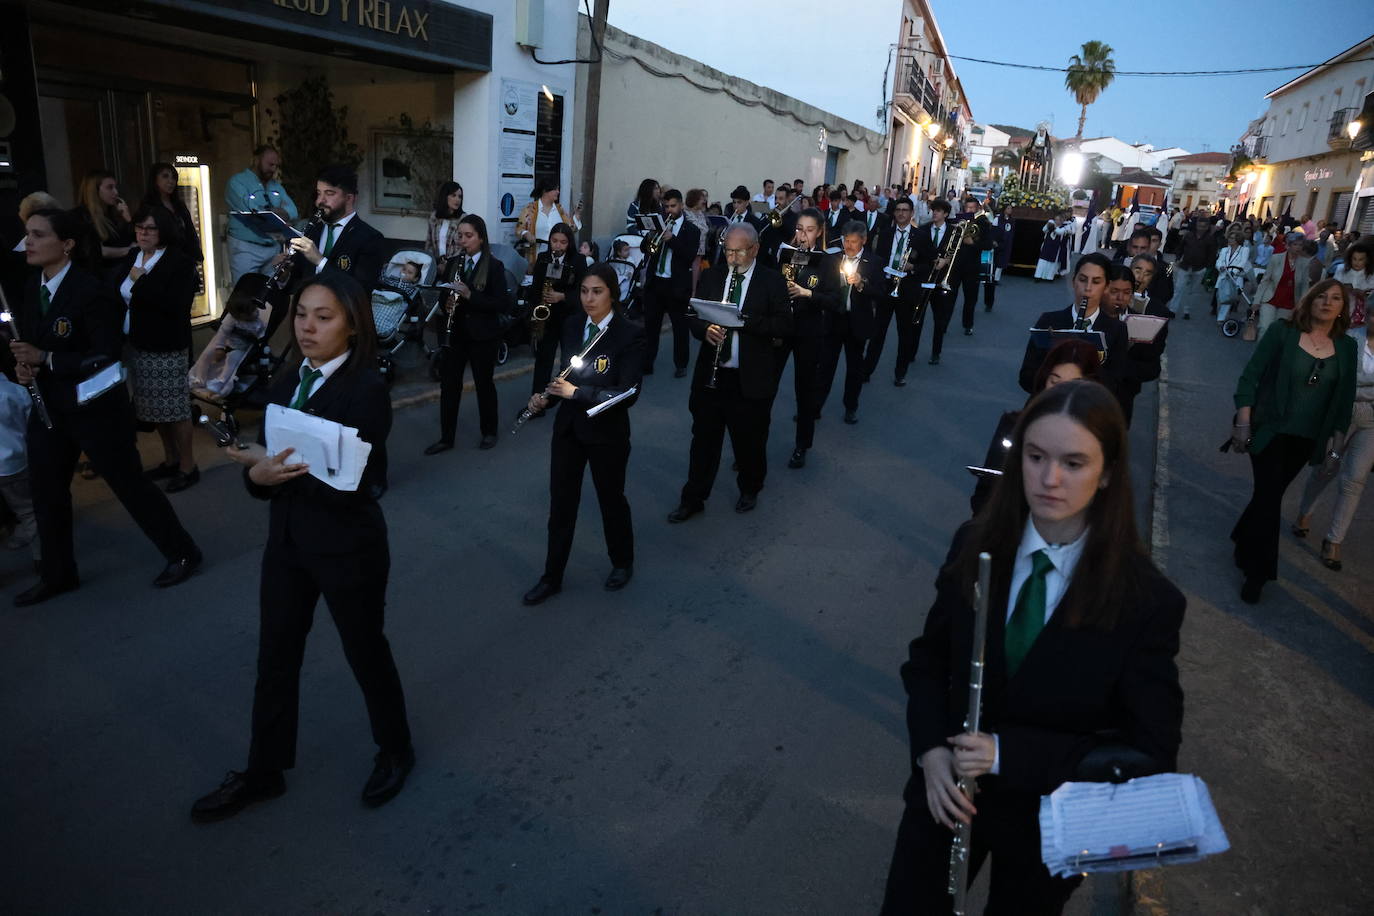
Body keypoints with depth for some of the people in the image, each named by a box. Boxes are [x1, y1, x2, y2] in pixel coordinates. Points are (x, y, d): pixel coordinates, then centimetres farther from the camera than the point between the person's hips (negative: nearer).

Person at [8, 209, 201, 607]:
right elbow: (28, 340, 15)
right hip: (49, 407, 7)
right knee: (45, 491, 14)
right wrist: (23, 365, -6)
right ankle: (57, 574, 32)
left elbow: (108, 358, -20)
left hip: (95, 408, -7)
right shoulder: (31, 287, 4)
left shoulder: (90, 291, -18)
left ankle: (182, 553, 20)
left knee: (130, 484, 3)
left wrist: (46, 359, -24)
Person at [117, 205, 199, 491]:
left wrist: (142, 281, -18)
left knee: (175, 407, 0)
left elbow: (176, 305, -22)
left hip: (168, 349, -7)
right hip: (138, 346, 7)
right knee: (156, 407, 15)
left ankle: (188, 466, 12)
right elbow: (115, 296, 13)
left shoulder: (180, 262, -10)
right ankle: (170, 460, 29)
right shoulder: (131, 259, 10)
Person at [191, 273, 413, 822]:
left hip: (347, 547, -7)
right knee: (275, 657, 17)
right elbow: (261, 463, 2)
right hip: (286, 542, 7)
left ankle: (395, 751, 36)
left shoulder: (367, 388, -17)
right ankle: (264, 772, 36)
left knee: (365, 652, 12)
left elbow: (354, 482, -23)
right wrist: (259, 474, -20)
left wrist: (283, 470, -29)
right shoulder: (287, 384, 6)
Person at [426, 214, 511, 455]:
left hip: (483, 335, -4)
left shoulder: (494, 266, -7)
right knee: (448, 384, 4)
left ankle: (489, 432, 26)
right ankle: (446, 437, 13)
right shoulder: (453, 264, 8)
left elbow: (503, 304, -14)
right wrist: (447, 303, -8)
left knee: (484, 383, 9)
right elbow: (443, 295, 16)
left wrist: (470, 295, -23)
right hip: (454, 333, 4)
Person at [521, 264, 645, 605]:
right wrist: (546, 396, -8)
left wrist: (576, 392, -24)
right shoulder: (571, 324, 2)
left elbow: (628, 394, -20)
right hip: (568, 427, 5)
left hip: (606, 432, -5)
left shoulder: (630, 333, -16)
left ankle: (623, 563, 39)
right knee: (561, 503, 11)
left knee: (611, 499, 14)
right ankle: (552, 577, 25)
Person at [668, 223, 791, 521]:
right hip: (710, 376, 3)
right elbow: (694, 314, 9)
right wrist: (704, 329, -14)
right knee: (703, 439, 11)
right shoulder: (712, 276, 8)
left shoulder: (772, 281, -4)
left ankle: (750, 490, 37)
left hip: (751, 379, -3)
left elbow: (784, 325, -11)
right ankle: (693, 498, 23)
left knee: (749, 441, 13)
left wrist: (744, 321, -23)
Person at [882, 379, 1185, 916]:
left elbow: (1152, 753, -16)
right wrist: (931, 750, -17)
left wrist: (1009, 753, -25)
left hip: (1052, 819, -2)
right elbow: (928, 659, 0)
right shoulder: (975, 545, -12)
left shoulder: (1149, 601, -20)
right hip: (949, 790, 2)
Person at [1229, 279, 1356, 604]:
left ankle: (1244, 540, 38)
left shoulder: (1346, 347, 3)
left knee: (1270, 494, 14)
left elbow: (1345, 396, 10)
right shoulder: (1282, 331, -8)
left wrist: (1337, 435, 6)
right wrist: (1243, 423, -13)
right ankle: (1257, 572, 4)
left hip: (1307, 439, 4)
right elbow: (1251, 375, -8)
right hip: (1270, 430, -4)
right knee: (1270, 496, -7)